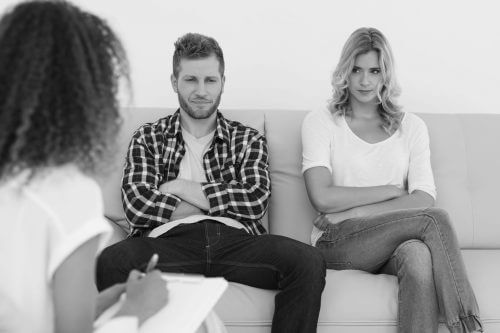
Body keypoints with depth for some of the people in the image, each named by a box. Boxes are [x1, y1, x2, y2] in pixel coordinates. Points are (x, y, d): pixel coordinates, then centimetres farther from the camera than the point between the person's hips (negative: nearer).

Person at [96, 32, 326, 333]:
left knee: (308, 262, -28)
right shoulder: (148, 138, 18)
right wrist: (222, 201, 1)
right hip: (170, 239, -1)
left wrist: (181, 188, 1)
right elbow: (137, 208, 0)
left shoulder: (249, 139, 21)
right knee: (111, 262, -34)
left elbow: (256, 201, 2)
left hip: (235, 240, 2)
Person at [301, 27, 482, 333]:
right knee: (434, 219, -26)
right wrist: (391, 191, -4)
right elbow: (322, 197, -8)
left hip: (395, 241, 2)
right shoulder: (320, 122, 6)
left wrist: (351, 213, -10)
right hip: (337, 244, -2)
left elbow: (424, 199, -2)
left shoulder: (411, 127, 14)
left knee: (418, 256, -35)